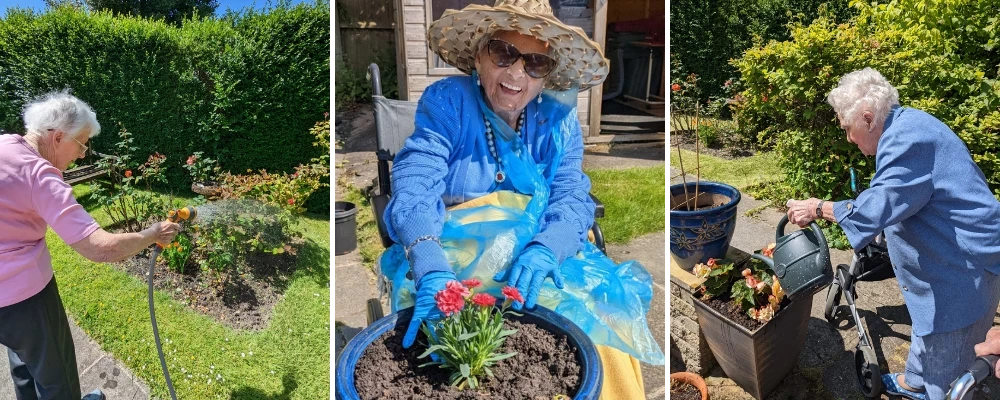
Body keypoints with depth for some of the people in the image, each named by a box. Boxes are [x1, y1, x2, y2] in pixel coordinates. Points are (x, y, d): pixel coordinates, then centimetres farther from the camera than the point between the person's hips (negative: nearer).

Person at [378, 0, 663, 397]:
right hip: (455, 256, -2)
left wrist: (544, 251, -29)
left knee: (602, 317, -20)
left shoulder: (559, 121, 4)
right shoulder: (445, 102, -5)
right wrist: (433, 272, -37)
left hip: (545, 258, 3)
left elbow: (573, 202, -6)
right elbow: (415, 188, -19)